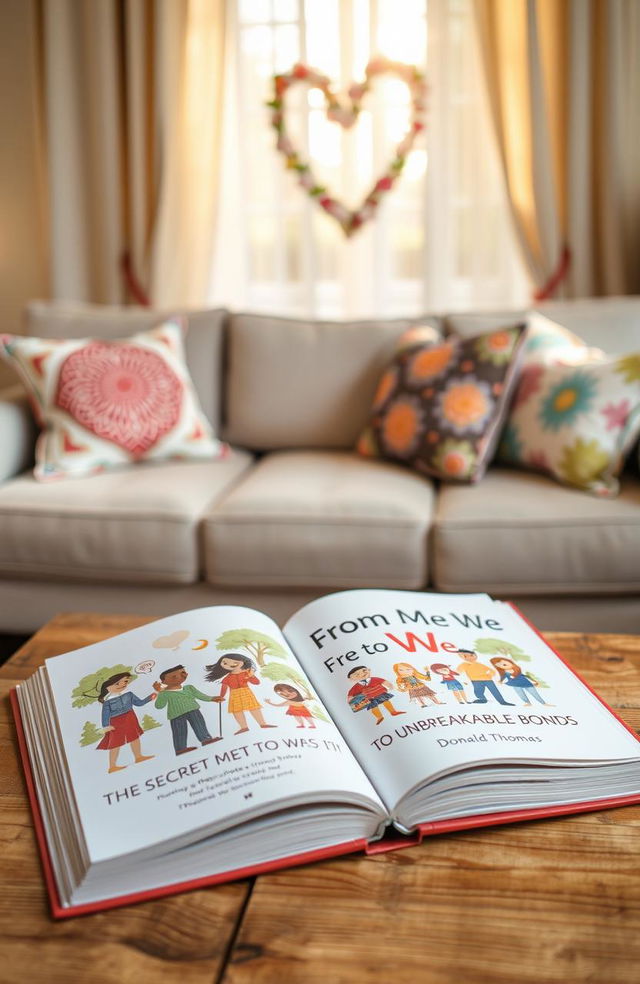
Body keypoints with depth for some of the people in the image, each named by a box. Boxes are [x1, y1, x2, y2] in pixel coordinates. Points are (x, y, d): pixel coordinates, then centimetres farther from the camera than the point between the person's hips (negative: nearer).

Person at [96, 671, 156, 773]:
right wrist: (106, 726, -21)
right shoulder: (108, 701, -22)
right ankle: (112, 766, 15)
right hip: (116, 723, -6)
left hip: (130, 719, 6)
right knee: (116, 743, 3)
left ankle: (138, 756, 41)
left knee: (135, 737, 20)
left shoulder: (129, 694, -5)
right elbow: (105, 713, -17)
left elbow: (139, 702, 7)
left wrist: (149, 698, -1)